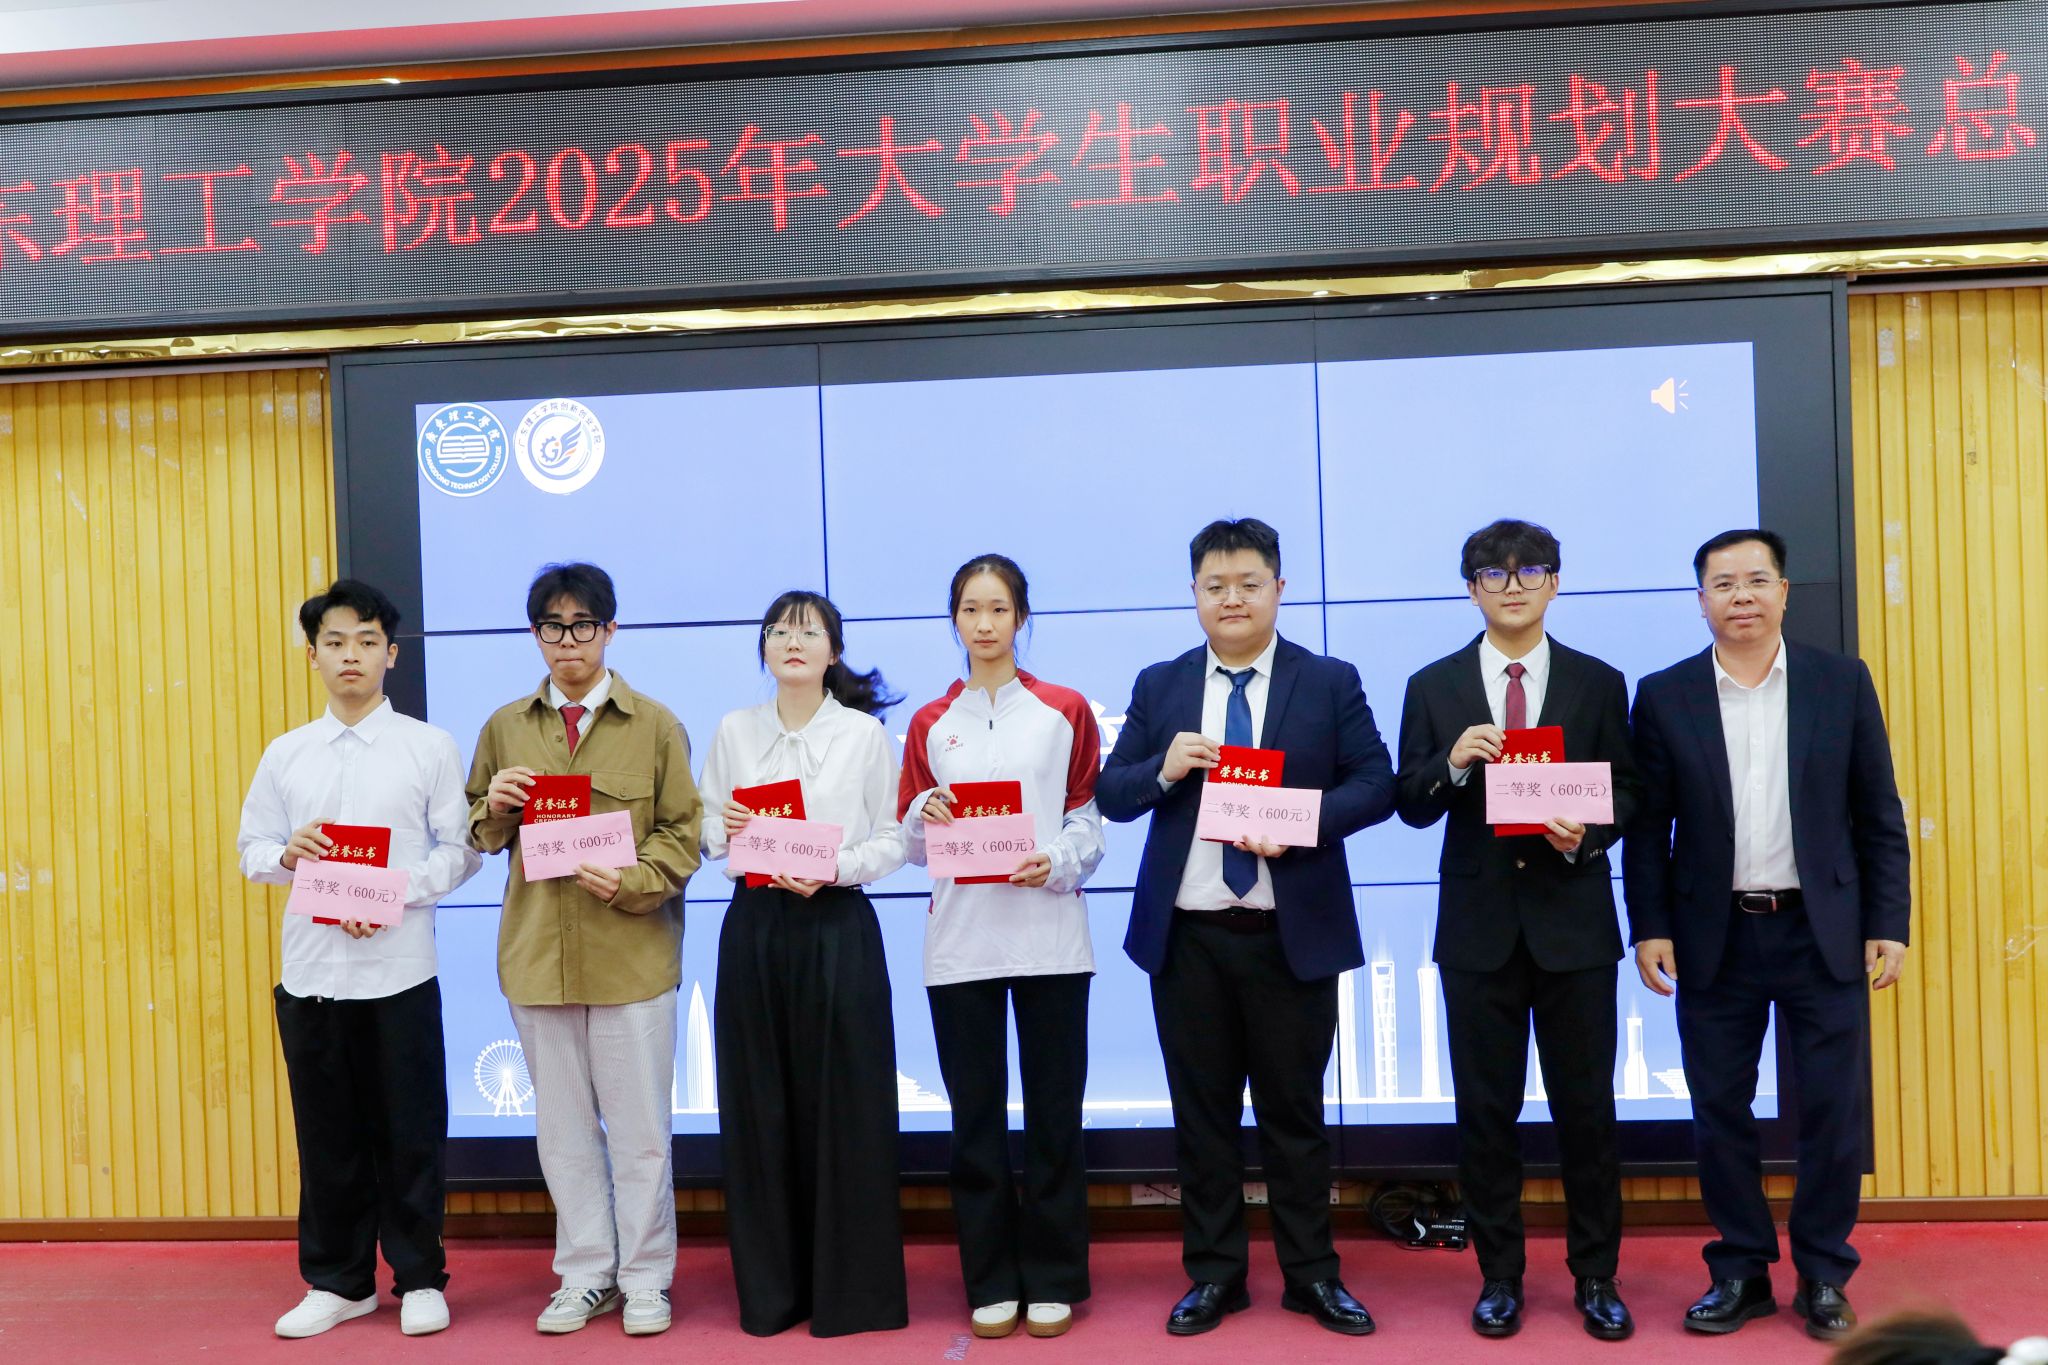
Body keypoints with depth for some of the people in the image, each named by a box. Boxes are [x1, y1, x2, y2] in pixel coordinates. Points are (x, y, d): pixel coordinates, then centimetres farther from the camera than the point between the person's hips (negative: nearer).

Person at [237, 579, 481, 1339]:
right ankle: (338, 1281, 26)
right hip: (310, 969, 3)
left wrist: (393, 895, -16)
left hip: (399, 969, -3)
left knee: (409, 1131, 4)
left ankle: (419, 1278, 20)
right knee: (327, 1131, 11)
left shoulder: (428, 747, -1)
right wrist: (288, 856, -11)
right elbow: (252, 849, 11)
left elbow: (459, 850, -3)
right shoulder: (285, 755, 8)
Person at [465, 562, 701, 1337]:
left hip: (632, 949, -3)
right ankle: (586, 1276, 25)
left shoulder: (654, 724, 1)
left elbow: (683, 831, -1)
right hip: (537, 950, 3)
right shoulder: (504, 728, 9)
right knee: (564, 1126, 12)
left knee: (639, 1126, 4)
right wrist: (495, 806, -8)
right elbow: (481, 835, 15)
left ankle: (646, 1278, 18)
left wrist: (630, 882, -17)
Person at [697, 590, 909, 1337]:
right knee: (759, 1105, 6)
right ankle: (771, 1288, 19)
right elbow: (707, 835, 11)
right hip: (753, 926, 3)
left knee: (843, 1105, 0)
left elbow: (892, 841, -1)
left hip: (836, 926, -2)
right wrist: (725, 830, -11)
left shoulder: (865, 733, 0)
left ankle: (851, 1289, 13)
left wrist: (832, 869, -17)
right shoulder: (734, 731, 8)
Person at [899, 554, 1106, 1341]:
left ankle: (1053, 1279, 16)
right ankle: (992, 1283, 17)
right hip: (959, 941, 2)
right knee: (975, 1118, 6)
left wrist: (1058, 863, -15)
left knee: (1054, 1113, 3)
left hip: (1049, 936, -1)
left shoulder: (1065, 712, 4)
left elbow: (1090, 819, 4)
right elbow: (912, 843, 10)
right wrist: (923, 814, -11)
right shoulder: (930, 724, 9)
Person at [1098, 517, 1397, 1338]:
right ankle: (1213, 1274, 24)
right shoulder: (1158, 687, 7)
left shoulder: (1330, 682, 1)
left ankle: (1312, 1275, 24)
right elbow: (1110, 796, 5)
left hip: (1293, 933, -2)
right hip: (1186, 935, 2)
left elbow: (1377, 784, -4)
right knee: (1202, 1113, 11)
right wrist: (1163, 770, -15)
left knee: (1294, 1111, 10)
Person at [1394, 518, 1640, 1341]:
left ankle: (1596, 1277, 22)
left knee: (1586, 1108, 7)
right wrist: (1453, 761, -19)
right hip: (1479, 924, 0)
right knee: (1485, 1109, 7)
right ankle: (1499, 1277, 21)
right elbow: (1412, 808, 0)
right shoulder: (1433, 687, 4)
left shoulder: (1598, 683, 4)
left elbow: (1628, 794, 4)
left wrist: (1587, 833, -16)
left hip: (1574, 923, 0)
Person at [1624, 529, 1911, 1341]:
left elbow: (1879, 815, 3)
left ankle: (1824, 1275, 22)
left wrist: (1888, 924, -1)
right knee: (1719, 1112, 7)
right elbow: (1647, 827, 2)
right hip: (1715, 938, 0)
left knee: (1834, 1110, 5)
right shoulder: (1664, 696, 0)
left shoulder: (1842, 683, 1)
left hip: (1823, 932, 0)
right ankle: (1740, 1272, 22)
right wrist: (1650, 928, -4)